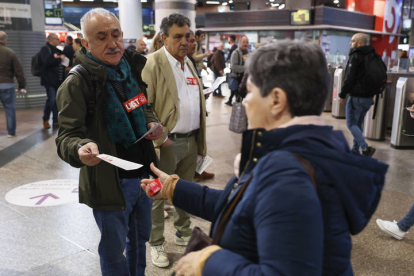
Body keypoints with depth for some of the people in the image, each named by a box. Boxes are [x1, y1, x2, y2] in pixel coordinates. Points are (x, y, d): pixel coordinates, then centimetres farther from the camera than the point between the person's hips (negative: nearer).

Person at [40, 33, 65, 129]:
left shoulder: (57, 50, 19)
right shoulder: (45, 49, -4)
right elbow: (46, 62, -20)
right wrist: (60, 58, -15)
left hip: (57, 79, 7)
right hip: (49, 79, -7)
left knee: (57, 100, 6)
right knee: (51, 99, -12)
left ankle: (55, 121, 13)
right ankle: (45, 119, 4)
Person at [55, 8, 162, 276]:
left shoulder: (132, 69, 4)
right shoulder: (77, 83, -15)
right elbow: (67, 136, -18)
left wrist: (151, 123, -3)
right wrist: (81, 149, -41)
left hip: (143, 173, 6)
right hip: (109, 182, -6)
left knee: (140, 238, 24)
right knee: (114, 249, 10)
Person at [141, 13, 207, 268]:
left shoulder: (189, 63, 12)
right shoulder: (153, 63, -10)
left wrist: (201, 137, 12)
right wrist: (159, 137, -18)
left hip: (191, 140, 7)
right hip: (167, 142, -7)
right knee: (158, 195, 6)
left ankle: (184, 234, 37)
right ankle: (156, 244, 22)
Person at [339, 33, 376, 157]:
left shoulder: (356, 57, -13)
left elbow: (349, 78, -17)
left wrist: (342, 94, -9)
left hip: (356, 97, -8)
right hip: (369, 97, 8)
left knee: (351, 123, 0)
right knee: (358, 123, 17)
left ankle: (365, 148, -14)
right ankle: (355, 150, 23)